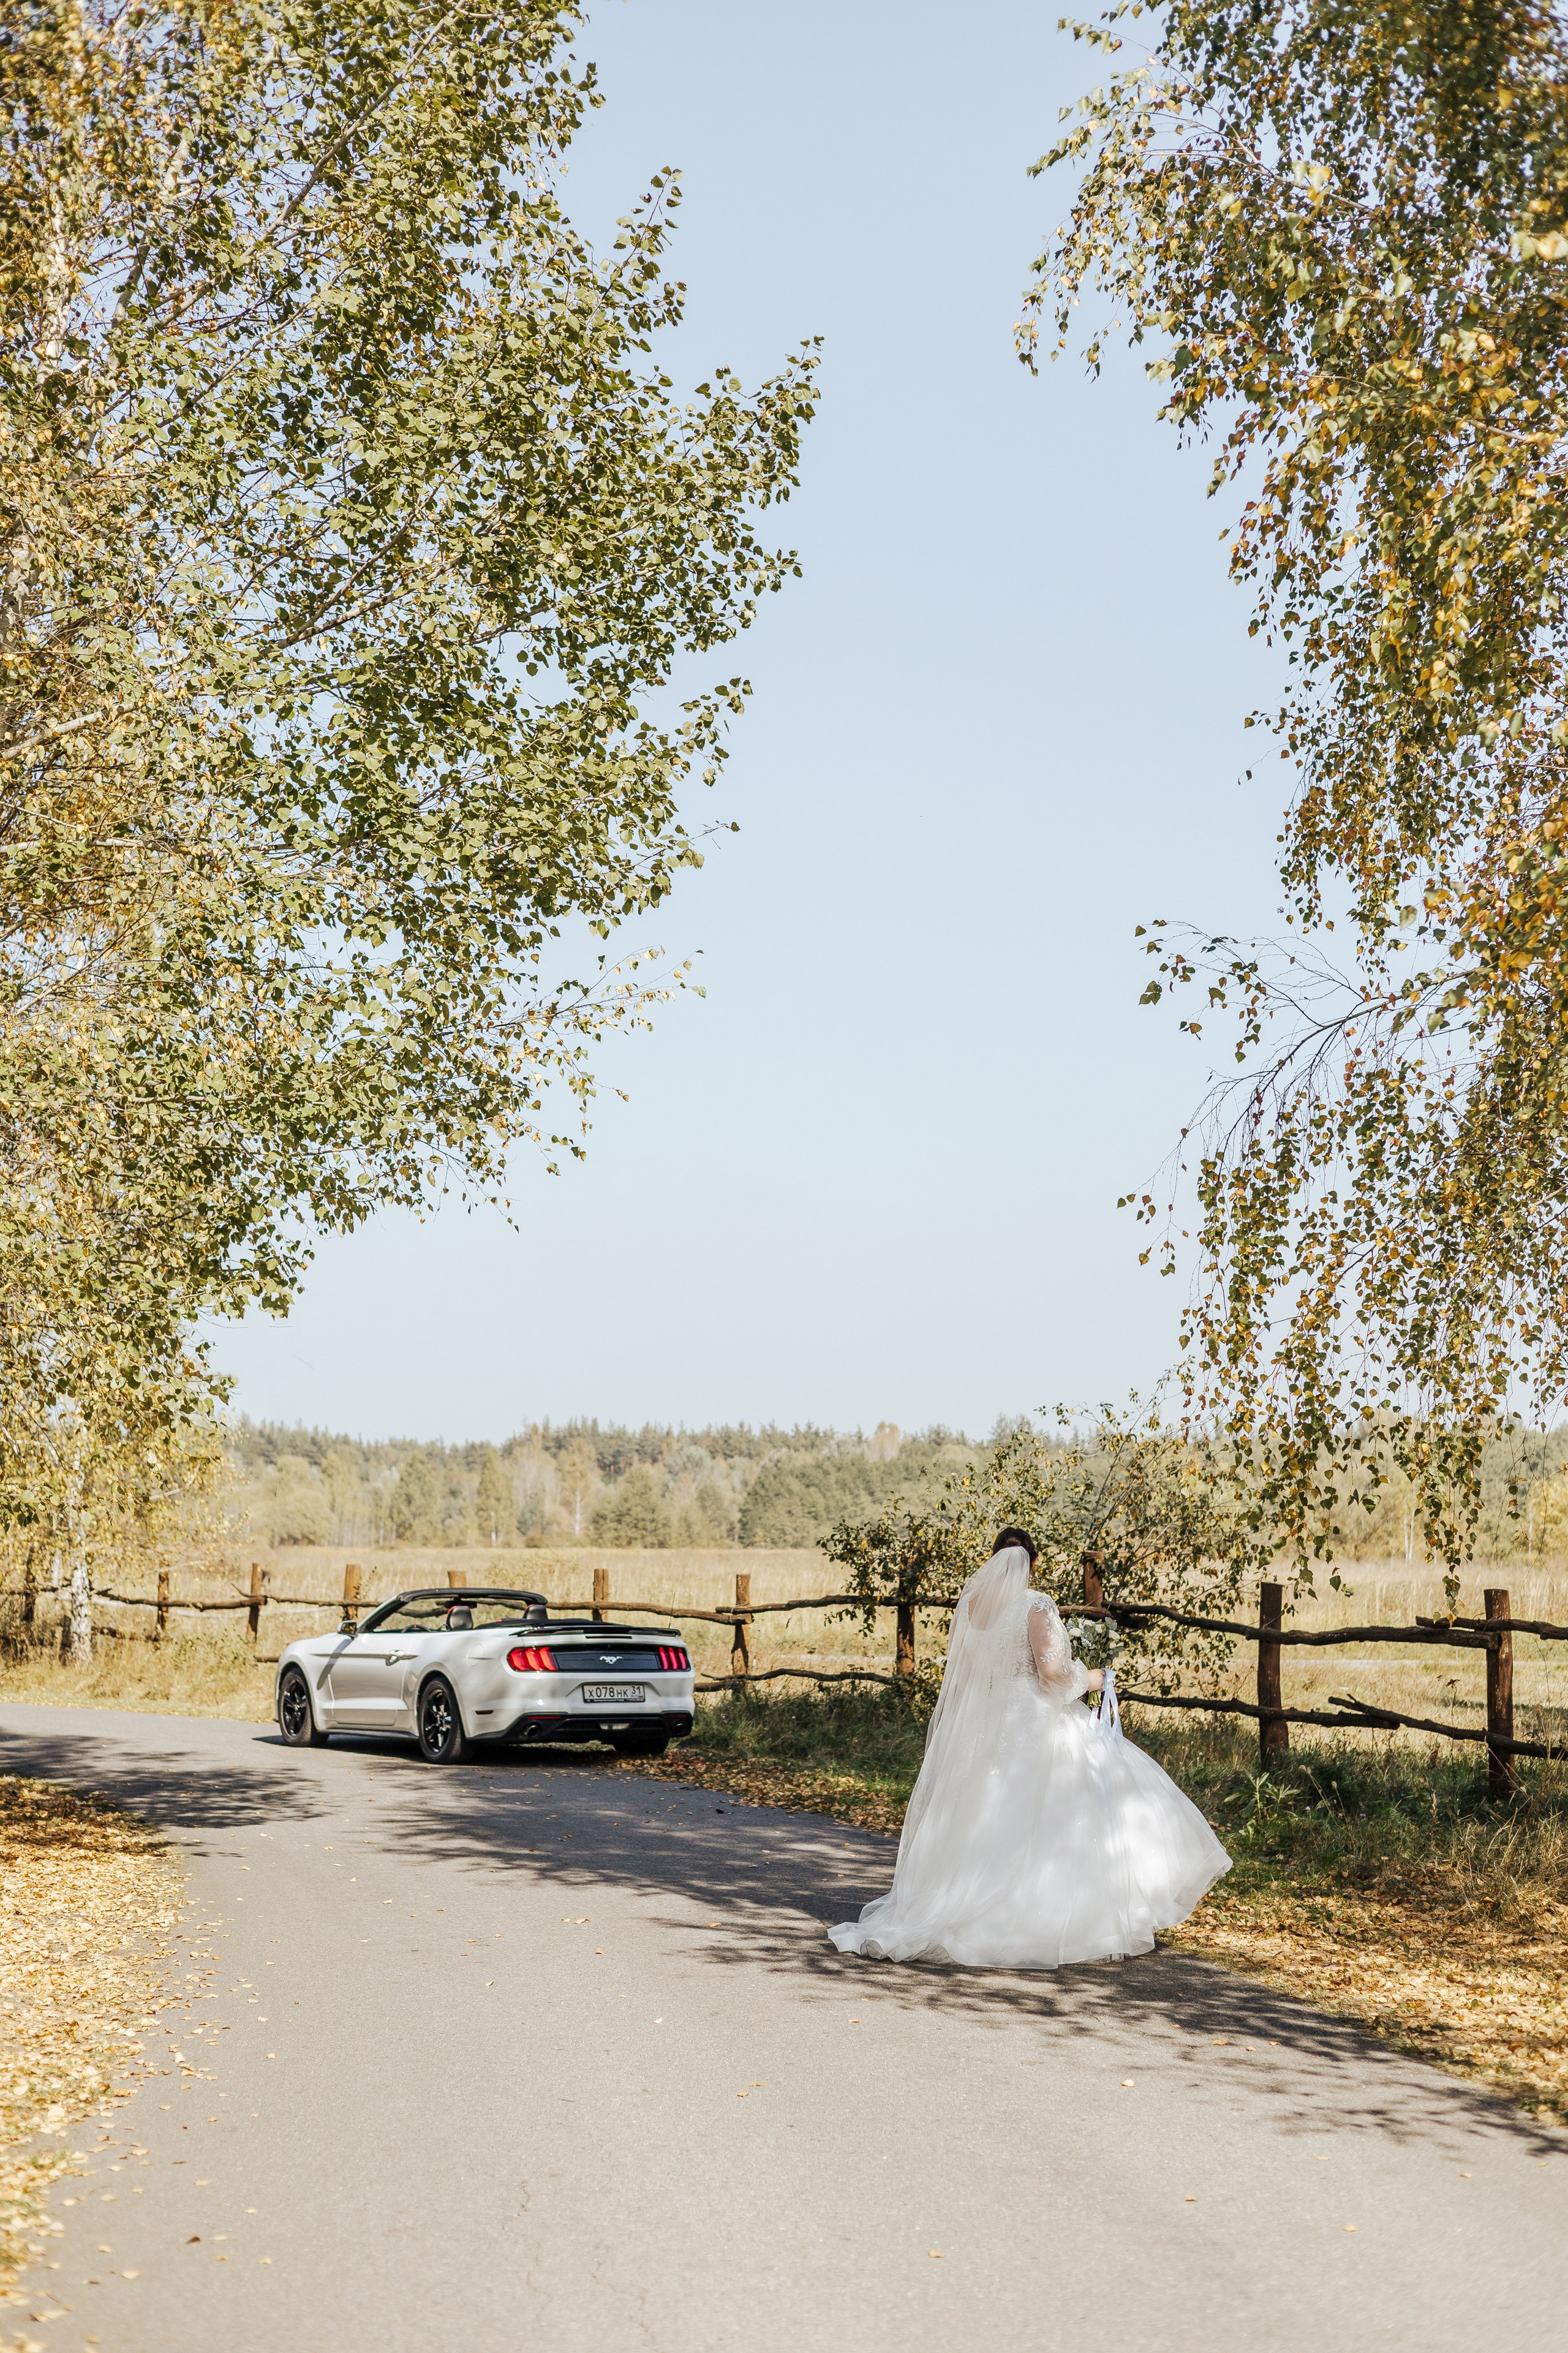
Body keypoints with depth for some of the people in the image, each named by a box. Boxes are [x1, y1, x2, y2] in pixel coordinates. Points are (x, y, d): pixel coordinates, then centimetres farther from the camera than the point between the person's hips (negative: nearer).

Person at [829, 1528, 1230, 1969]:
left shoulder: (970, 1604, 5)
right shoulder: (1036, 1605, -12)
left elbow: (958, 1671, 14)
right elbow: (1052, 1670, -19)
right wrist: (1089, 1679, 0)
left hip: (980, 1728, 6)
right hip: (1036, 1725, -6)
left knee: (984, 1823, 14)